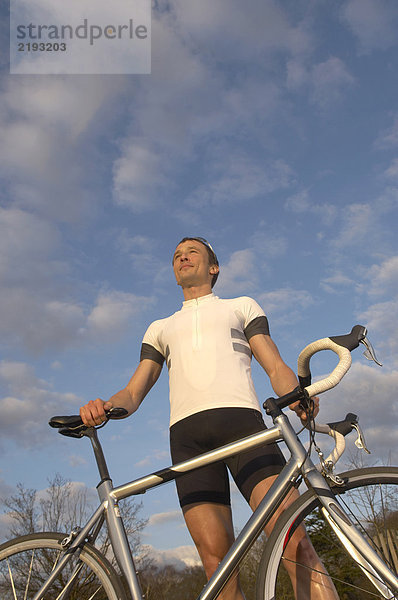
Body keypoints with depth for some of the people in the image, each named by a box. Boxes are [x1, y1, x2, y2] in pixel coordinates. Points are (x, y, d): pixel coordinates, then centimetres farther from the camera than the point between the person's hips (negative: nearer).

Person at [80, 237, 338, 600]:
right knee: (217, 564, -10)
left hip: (241, 419, -1)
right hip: (187, 433, 2)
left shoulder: (242, 306, 26)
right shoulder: (160, 329, 31)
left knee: (295, 543, -18)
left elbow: (276, 367, 13)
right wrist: (105, 406, -3)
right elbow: (134, 392, 21)